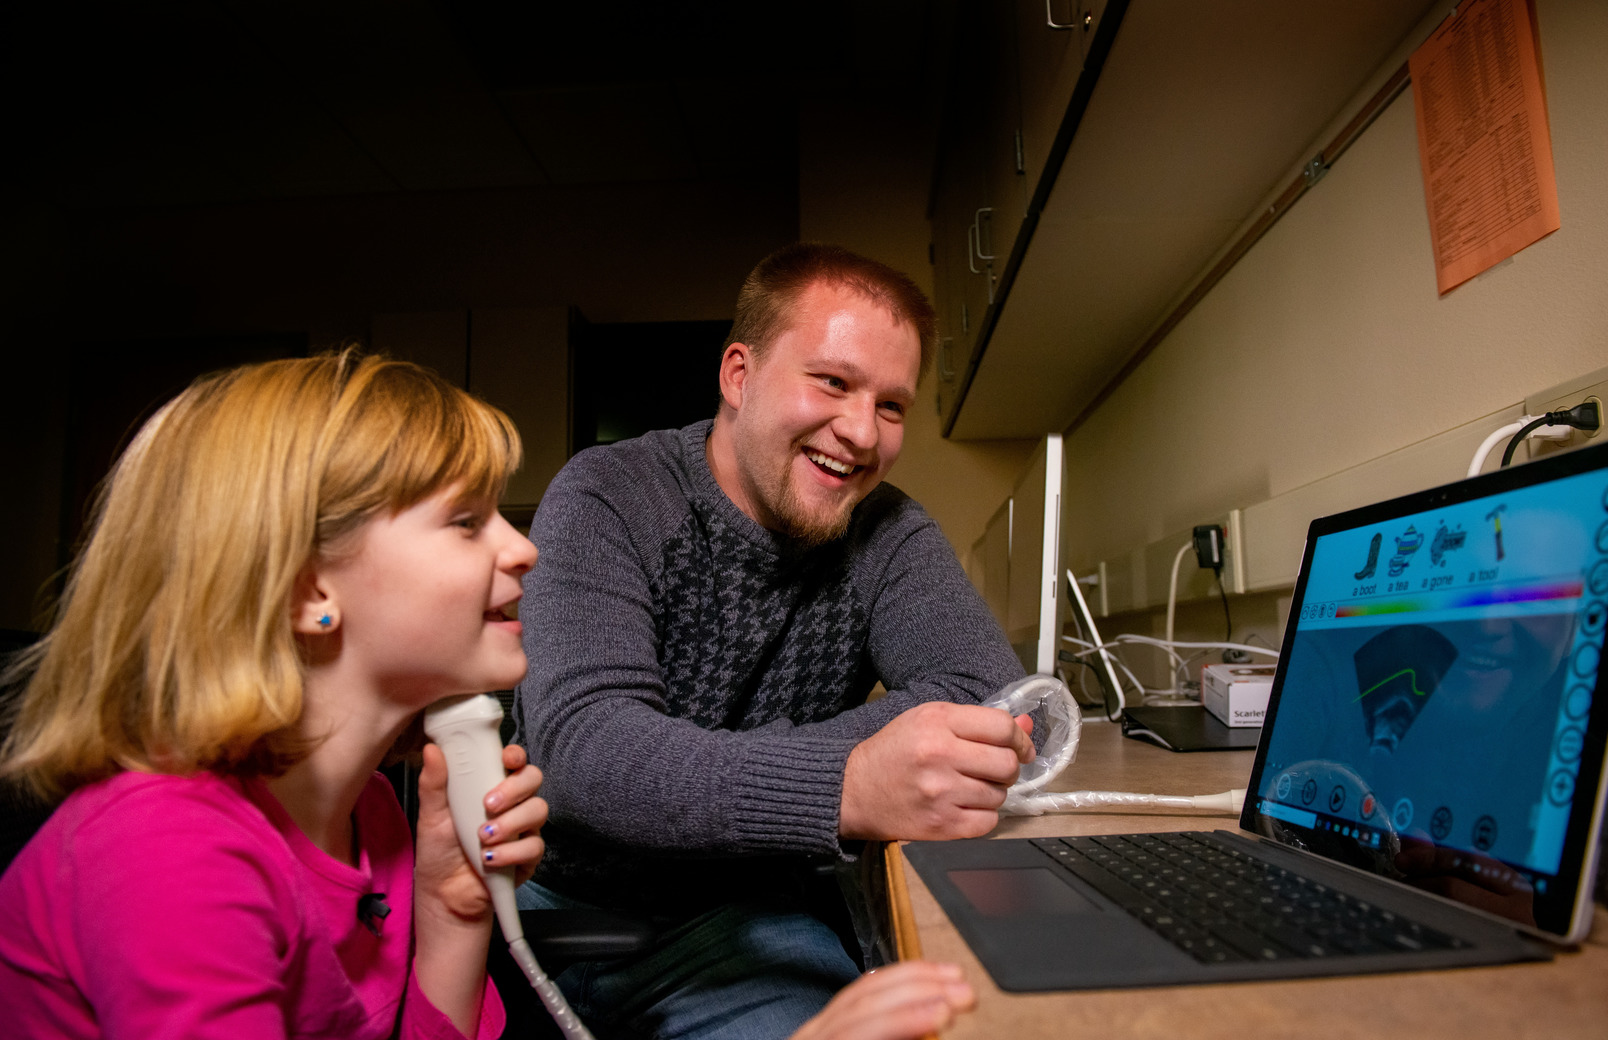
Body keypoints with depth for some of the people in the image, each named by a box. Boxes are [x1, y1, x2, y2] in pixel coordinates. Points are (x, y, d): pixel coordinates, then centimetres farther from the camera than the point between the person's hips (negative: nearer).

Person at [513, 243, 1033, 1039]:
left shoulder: (886, 534, -2)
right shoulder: (608, 496, -11)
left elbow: (993, 696, -17)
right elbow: (579, 741, -25)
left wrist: (676, 774, -25)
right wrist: (845, 786, -43)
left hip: (746, 927, 2)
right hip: (561, 904, -1)